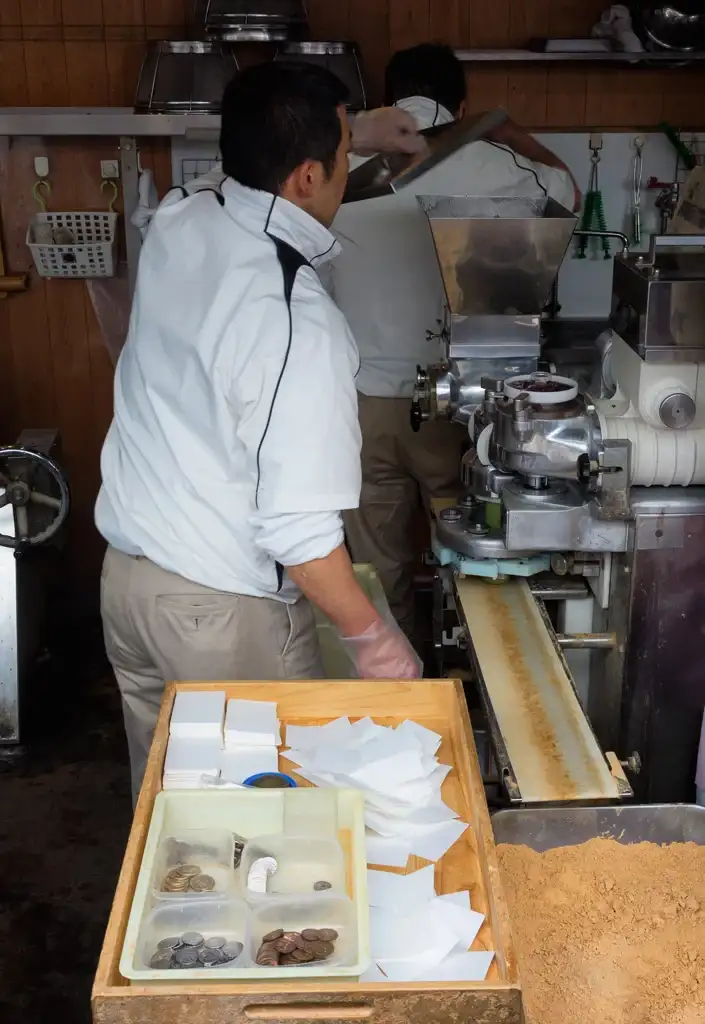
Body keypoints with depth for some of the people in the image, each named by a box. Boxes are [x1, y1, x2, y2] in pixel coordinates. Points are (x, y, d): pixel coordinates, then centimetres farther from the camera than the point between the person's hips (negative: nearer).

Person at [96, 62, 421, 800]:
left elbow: (249, 184, 21)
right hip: (220, 607, -7)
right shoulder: (299, 323, -27)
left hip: (126, 569, 7)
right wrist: (372, 639, -12)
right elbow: (298, 530, -26)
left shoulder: (174, 223, -6)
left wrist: (356, 138, 24)